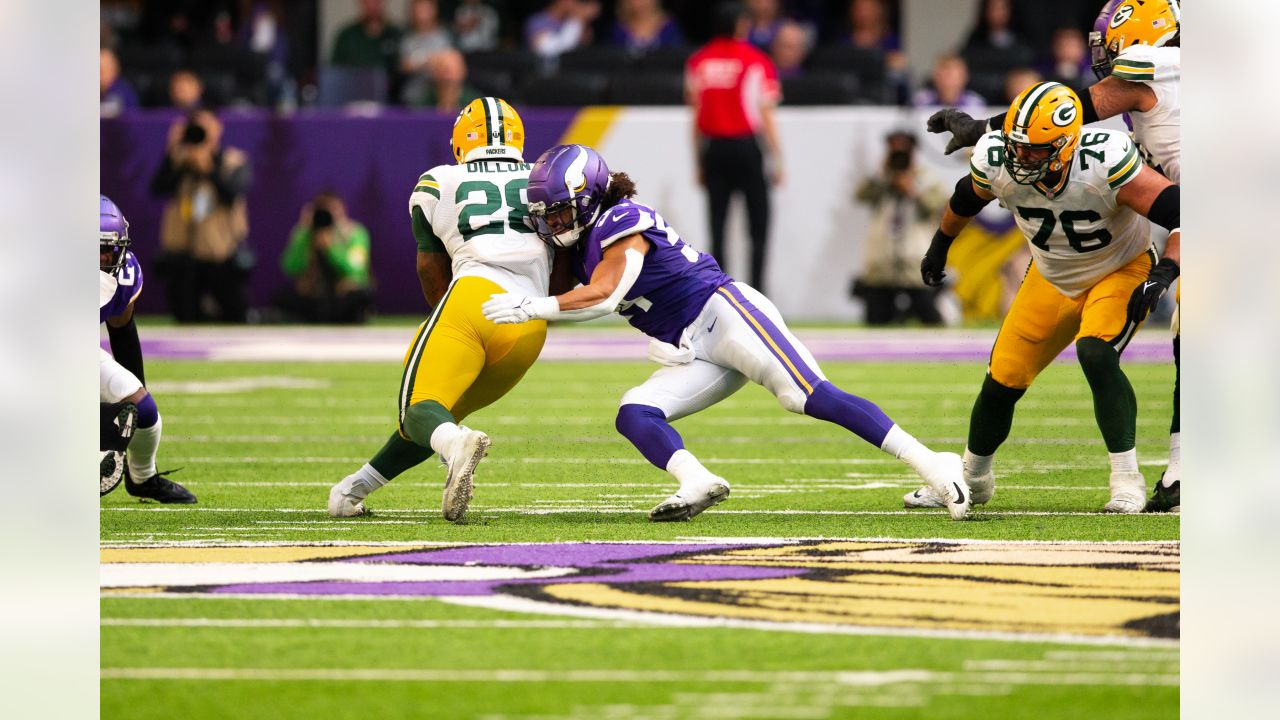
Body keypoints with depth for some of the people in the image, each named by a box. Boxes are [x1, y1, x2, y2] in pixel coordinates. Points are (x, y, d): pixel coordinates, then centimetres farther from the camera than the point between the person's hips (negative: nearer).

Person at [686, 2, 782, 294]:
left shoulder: (699, 61, 6)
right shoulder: (756, 61, -4)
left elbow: (696, 115, 8)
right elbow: (765, 114, -7)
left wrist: (698, 162, 13)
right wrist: (776, 158, -2)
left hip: (712, 147, 3)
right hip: (747, 147, -3)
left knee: (717, 229, 4)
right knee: (759, 229, 2)